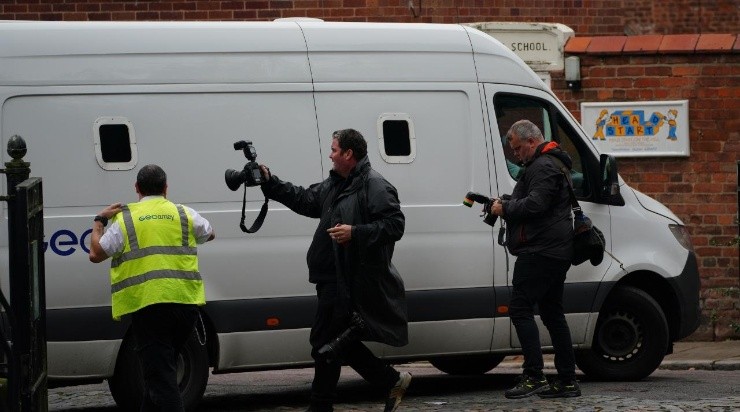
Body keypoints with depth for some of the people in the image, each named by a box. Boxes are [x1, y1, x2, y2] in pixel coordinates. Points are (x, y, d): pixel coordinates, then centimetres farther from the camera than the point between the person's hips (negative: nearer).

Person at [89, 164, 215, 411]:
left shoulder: (126, 219, 2)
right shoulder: (185, 215, 11)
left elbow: (96, 254, 3)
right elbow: (209, 234, 31)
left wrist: (99, 221, 19)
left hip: (147, 305, -4)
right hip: (185, 304, 4)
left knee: (161, 380, -8)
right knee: (161, 373, 22)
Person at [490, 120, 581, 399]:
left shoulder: (543, 167, -13)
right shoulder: (552, 163, 23)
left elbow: (534, 205, -24)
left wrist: (505, 208, -11)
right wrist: (506, 205, 13)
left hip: (540, 250, -11)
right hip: (557, 251, 11)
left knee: (520, 308, -12)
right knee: (552, 313, 12)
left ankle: (533, 377, -18)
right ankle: (567, 381, 12)